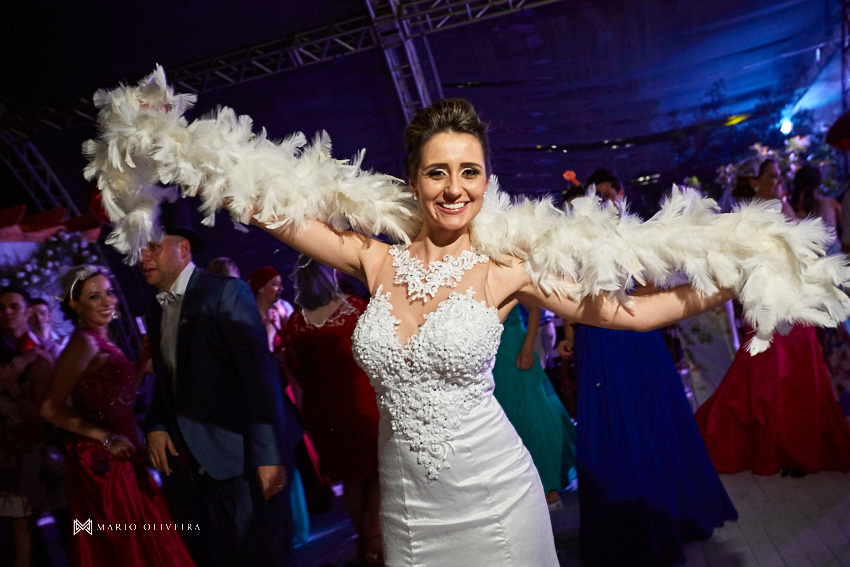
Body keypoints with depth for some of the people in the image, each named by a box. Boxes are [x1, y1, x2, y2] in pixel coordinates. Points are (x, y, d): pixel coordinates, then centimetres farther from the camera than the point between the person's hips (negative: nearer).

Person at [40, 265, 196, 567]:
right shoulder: (84, 342, -14)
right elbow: (51, 409, -17)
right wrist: (108, 438, -19)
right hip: (102, 461, -8)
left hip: (119, 457, 8)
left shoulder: (103, 342, 12)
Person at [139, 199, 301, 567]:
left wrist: (269, 454, -22)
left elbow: (259, 373, -17)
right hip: (189, 465, 7)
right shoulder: (156, 315, 15)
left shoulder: (226, 292, -9)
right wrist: (154, 426, 1)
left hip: (240, 459, -7)